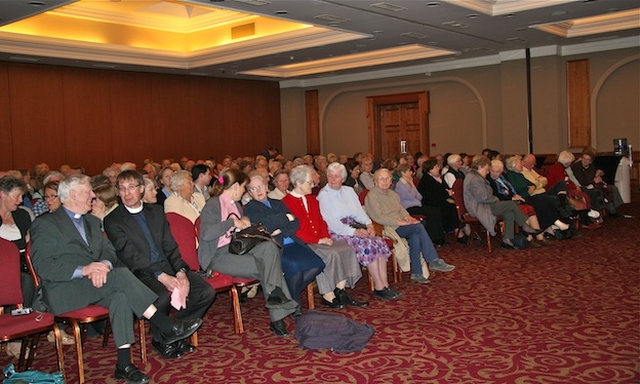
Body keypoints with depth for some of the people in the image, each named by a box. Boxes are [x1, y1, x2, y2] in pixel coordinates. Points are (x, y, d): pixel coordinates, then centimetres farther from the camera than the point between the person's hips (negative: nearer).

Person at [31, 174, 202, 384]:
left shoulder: (92, 222, 23)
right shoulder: (45, 224, 0)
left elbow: (109, 250, 12)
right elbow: (43, 267, -11)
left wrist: (103, 265, -13)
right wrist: (83, 270, -24)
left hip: (96, 282, 6)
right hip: (64, 291, -6)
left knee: (120, 295, -30)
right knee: (121, 274, -30)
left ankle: (124, 364, -32)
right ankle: (167, 327, -29)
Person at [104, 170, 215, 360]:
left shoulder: (156, 211, 15)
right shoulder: (113, 221, -1)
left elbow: (170, 247, 10)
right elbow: (130, 257, -12)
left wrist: (180, 271, -9)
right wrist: (161, 276, -24)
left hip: (167, 268, 5)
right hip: (140, 274, -5)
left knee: (207, 291, -14)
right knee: (163, 296, -35)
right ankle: (161, 340, -4)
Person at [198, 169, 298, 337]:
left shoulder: (236, 204, 22)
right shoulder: (213, 205, -5)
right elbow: (206, 233, -20)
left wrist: (244, 222, 14)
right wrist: (232, 222, -16)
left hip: (238, 247, 7)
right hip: (219, 255, -7)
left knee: (269, 247, -23)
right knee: (266, 267, -24)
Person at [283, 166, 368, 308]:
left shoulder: (312, 199, 20)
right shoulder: (286, 203, -6)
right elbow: (294, 231, -13)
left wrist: (326, 237, -1)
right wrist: (318, 240, -16)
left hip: (320, 241, 8)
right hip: (303, 244, -8)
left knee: (346, 248, -16)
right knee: (331, 253, -30)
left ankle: (340, 291, -15)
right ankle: (328, 296, -19)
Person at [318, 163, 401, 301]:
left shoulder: (349, 191, 18)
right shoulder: (323, 195, -4)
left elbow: (360, 211, 13)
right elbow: (331, 222, -14)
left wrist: (369, 224, -8)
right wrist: (354, 232, -22)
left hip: (355, 226, 7)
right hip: (337, 232, -7)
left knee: (380, 242, -18)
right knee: (368, 244, -28)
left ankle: (385, 285, -18)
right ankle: (379, 288, -21)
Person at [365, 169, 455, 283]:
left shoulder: (392, 194, 21)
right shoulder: (371, 196, -6)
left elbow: (402, 209, 19)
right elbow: (378, 218, -15)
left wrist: (408, 218, -6)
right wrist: (400, 222, -20)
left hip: (400, 226, 7)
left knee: (415, 237, -27)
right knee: (419, 227, -25)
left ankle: (416, 273, -22)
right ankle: (434, 261, -22)